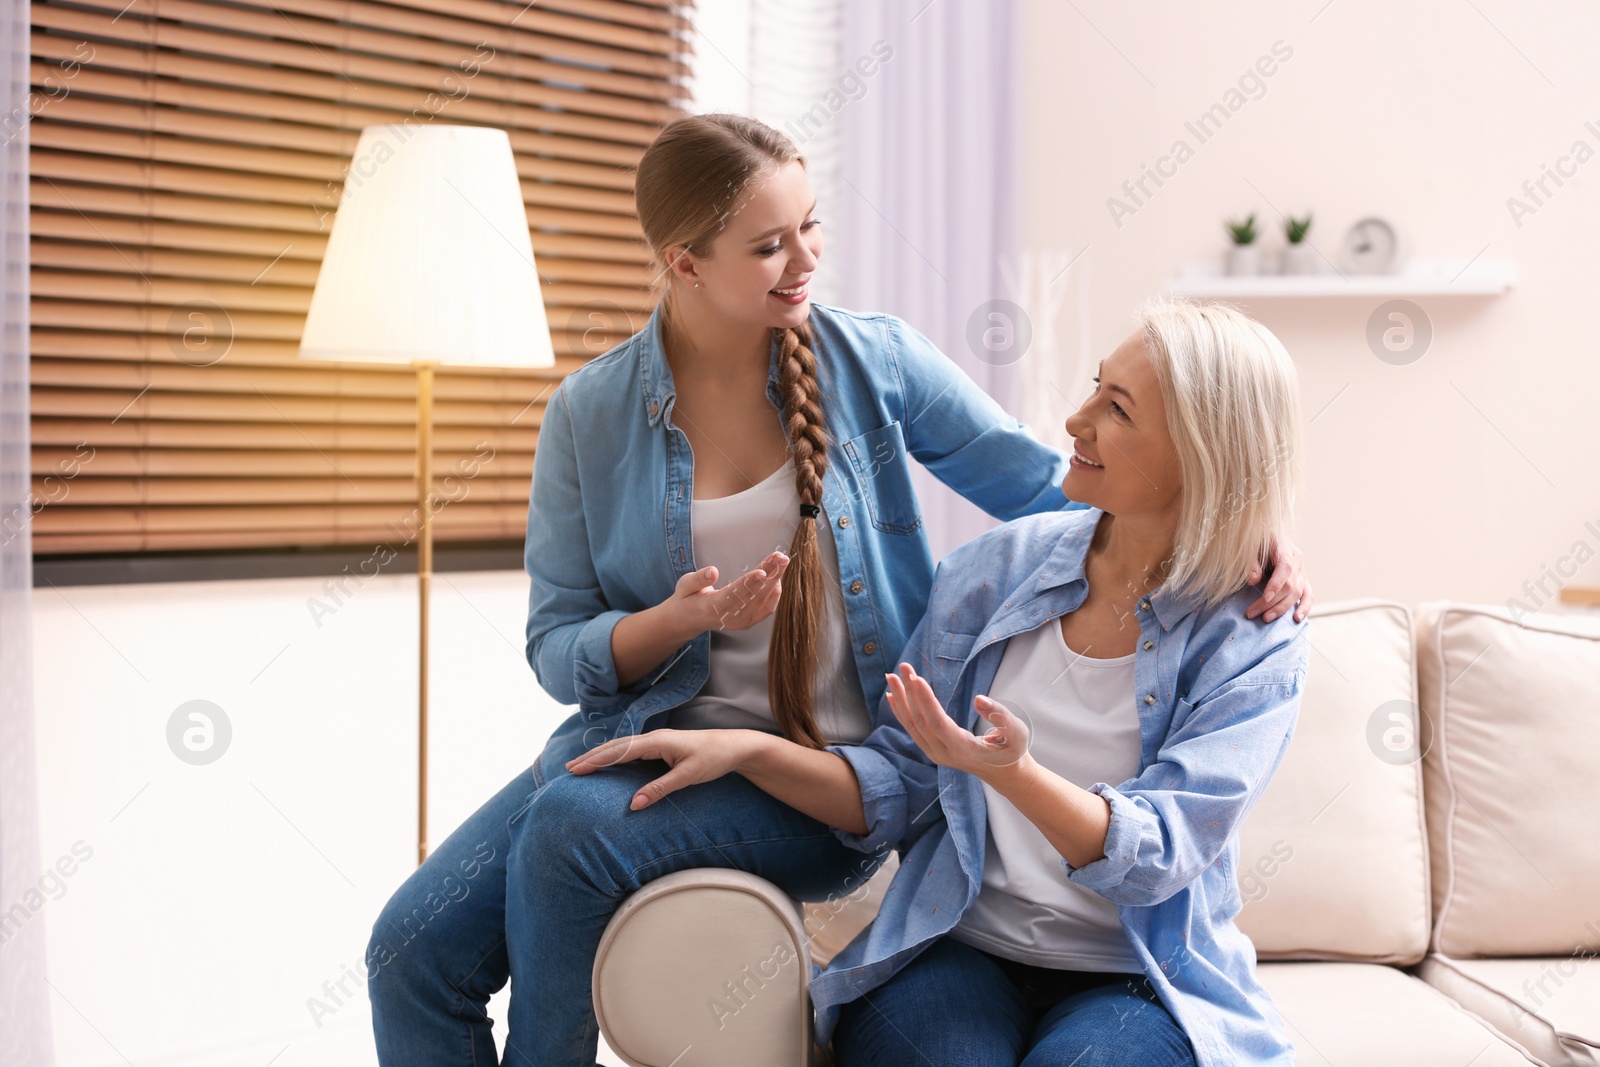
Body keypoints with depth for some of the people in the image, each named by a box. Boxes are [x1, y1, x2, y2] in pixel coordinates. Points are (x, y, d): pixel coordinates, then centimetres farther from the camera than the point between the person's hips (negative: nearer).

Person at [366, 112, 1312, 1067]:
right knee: (413, 950, -14)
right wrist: (679, 621, -19)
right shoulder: (590, 414, 0)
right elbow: (558, 649, 2)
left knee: (570, 824, -28)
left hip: (828, 774, -2)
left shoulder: (876, 363, -2)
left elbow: (1047, 487, 3)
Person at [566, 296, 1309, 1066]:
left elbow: (1154, 858, -15)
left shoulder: (1253, 641, -6)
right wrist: (748, 749, -9)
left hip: (1140, 980, -2)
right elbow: (897, 789, 6)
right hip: (960, 949, 2)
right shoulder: (994, 569, 3)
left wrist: (1008, 769, -32)